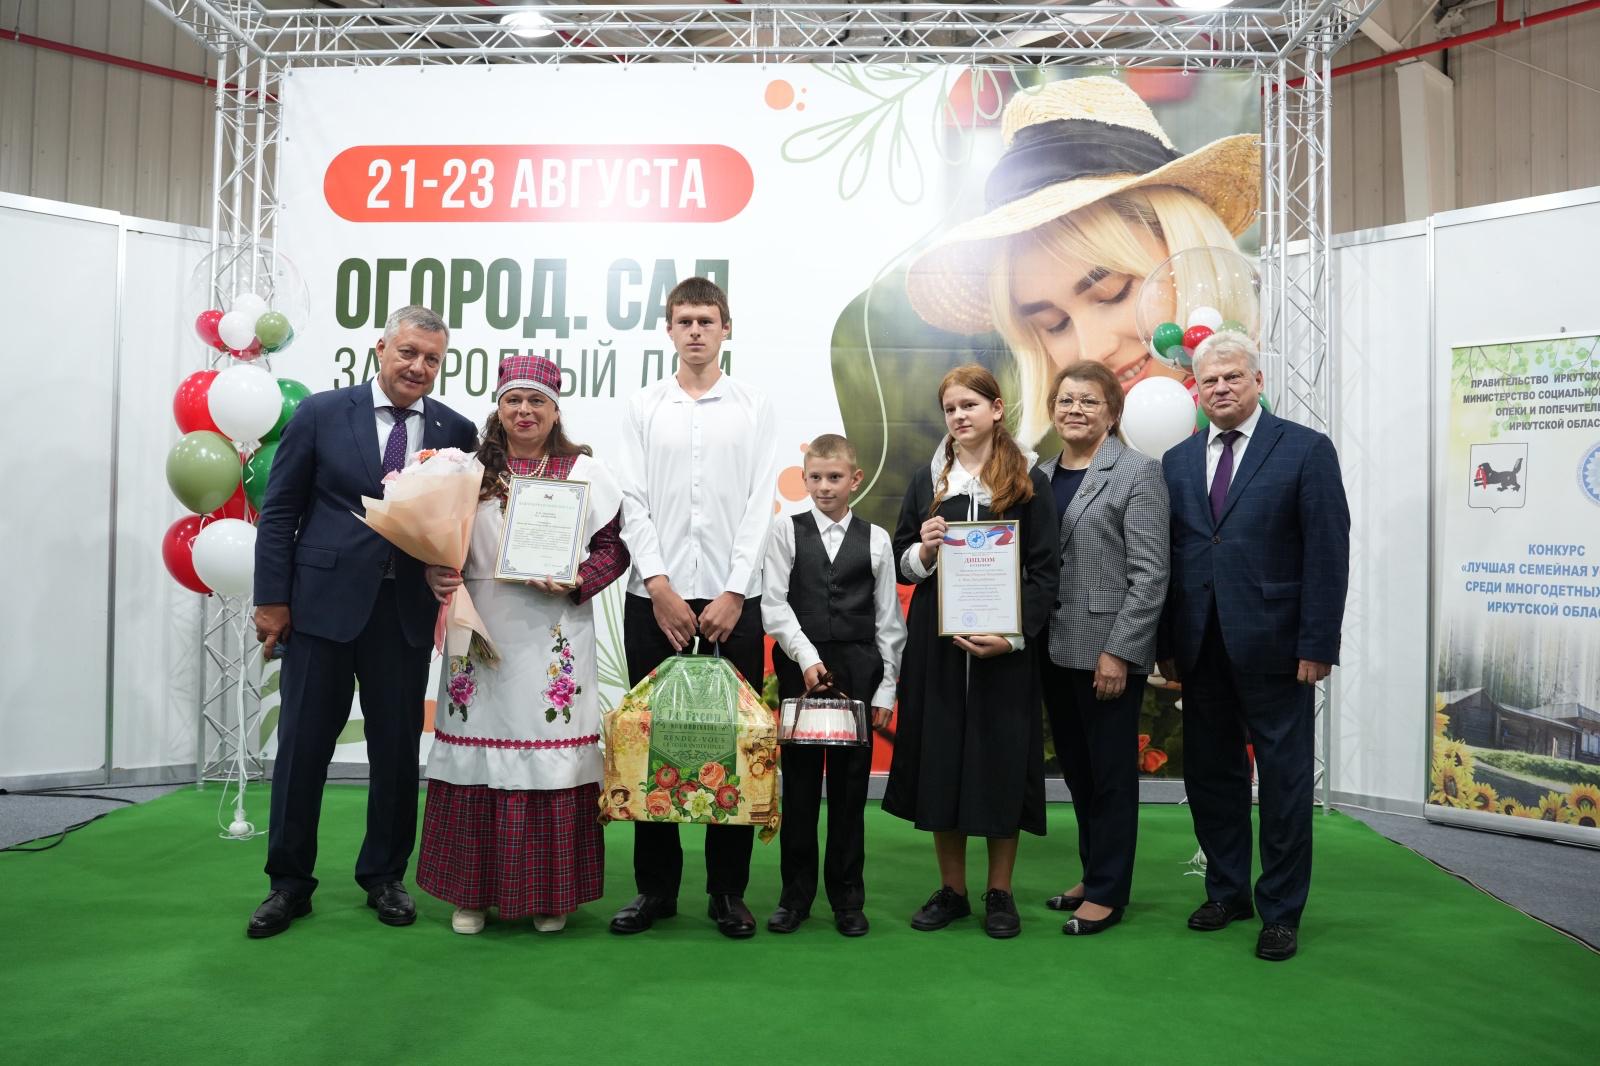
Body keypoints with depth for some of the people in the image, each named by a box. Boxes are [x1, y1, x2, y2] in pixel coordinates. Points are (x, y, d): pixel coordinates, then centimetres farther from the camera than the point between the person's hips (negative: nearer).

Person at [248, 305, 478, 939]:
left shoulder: (456, 431, 4)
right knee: (303, 743, 6)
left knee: (398, 746, 8)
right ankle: (290, 881, 22)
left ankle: (384, 875, 26)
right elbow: (279, 510, 2)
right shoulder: (321, 414, 1)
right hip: (323, 602, -1)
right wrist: (272, 598, -3)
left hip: (408, 610, 2)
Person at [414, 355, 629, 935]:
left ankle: (549, 892, 15)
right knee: (478, 750, 4)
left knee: (551, 754, 1)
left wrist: (578, 581, -13)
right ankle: (473, 889, 19)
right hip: (481, 635, 2)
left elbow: (614, 546, 3)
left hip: (553, 639, -1)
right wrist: (435, 574, -7)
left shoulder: (584, 471, 5)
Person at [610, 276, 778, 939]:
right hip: (656, 598, 1)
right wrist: (660, 588, -8)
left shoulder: (754, 407, 7)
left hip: (733, 600, -1)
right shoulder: (643, 408, 9)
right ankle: (655, 886, 18)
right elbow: (634, 505, 2)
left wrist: (733, 595, -8)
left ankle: (728, 890, 15)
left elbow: (760, 506, 0)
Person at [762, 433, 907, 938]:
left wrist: (886, 686, 1)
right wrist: (807, 656, -15)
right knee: (799, 784, 6)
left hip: (859, 671, 0)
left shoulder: (875, 539, 5)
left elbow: (888, 618, 4)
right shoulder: (787, 532, 3)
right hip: (800, 669, 0)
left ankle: (847, 896, 18)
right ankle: (796, 893, 19)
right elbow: (774, 604, -4)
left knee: (850, 785, 6)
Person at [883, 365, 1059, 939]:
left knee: (1001, 759, 3)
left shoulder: (1028, 482, 0)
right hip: (936, 643, 3)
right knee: (939, 760, 5)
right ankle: (951, 890, 20)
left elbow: (1044, 570, -3)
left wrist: (1013, 636, -14)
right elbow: (902, 563, 12)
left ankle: (1000, 893, 18)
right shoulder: (928, 482, 9)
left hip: (1005, 647, -2)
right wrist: (924, 551, -10)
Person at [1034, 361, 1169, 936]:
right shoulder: (1041, 474, 10)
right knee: (1075, 768, 16)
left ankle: (1107, 893, 19)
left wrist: (1119, 651, -16)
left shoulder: (1137, 472, -7)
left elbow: (1150, 572, -12)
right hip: (1055, 647, 6)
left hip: (1107, 650, -6)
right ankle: (1092, 873, 32)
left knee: (1109, 771, 5)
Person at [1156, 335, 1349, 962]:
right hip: (1200, 649, 4)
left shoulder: (1307, 450, -3)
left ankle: (1281, 910, 22)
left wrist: (1316, 646, -12)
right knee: (1209, 774, 13)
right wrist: (1165, 643, 4)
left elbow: (1328, 554, -7)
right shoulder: (1177, 461, 10)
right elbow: (1169, 556, 8)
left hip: (1274, 647, -4)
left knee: (1285, 781, 6)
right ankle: (1227, 890, 30)